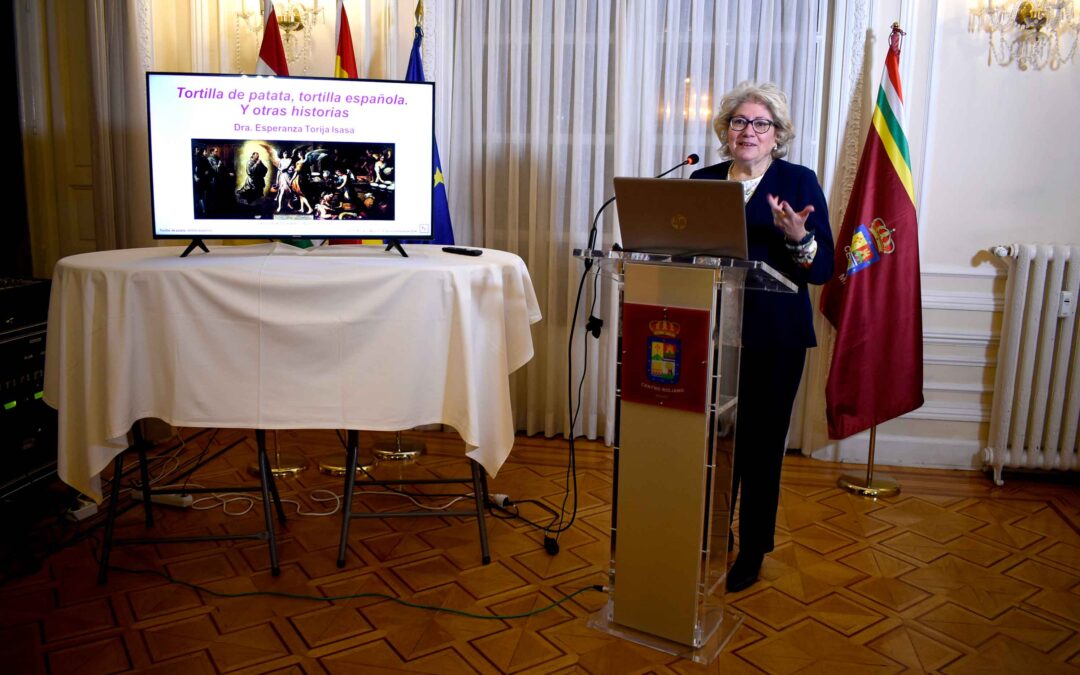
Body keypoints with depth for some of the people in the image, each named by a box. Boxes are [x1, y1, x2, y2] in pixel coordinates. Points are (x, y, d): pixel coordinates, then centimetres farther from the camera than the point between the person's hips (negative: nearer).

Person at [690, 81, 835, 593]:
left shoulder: (800, 182, 0)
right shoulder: (703, 180, 9)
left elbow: (823, 268, -6)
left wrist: (798, 238, -25)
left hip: (774, 340, -2)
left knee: (761, 446, 6)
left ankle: (752, 552, 23)